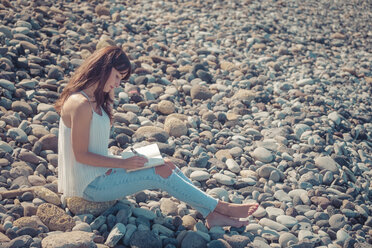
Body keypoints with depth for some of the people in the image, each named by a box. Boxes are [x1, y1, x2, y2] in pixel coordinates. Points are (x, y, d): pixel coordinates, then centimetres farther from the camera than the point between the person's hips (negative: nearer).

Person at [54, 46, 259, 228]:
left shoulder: (94, 100, 8)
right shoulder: (81, 104, -23)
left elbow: (93, 149, 8)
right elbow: (81, 155, -22)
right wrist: (123, 163, -19)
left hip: (100, 170, 10)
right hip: (89, 185, -10)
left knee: (166, 165, 0)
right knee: (161, 173, -14)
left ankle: (211, 215, -1)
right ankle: (219, 207, -2)